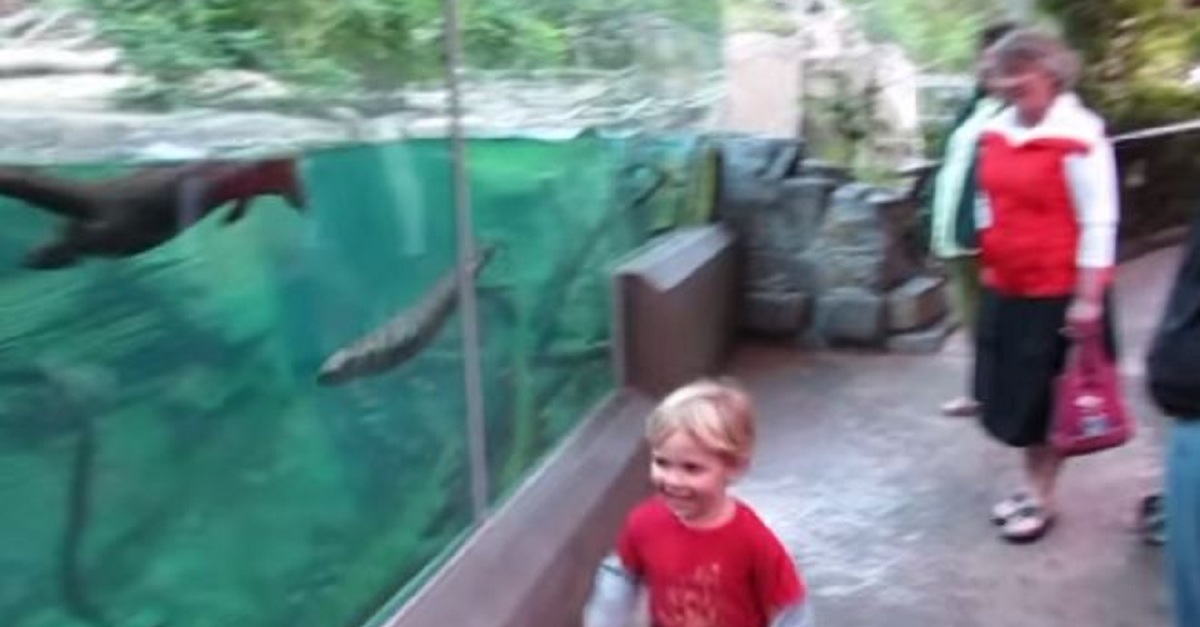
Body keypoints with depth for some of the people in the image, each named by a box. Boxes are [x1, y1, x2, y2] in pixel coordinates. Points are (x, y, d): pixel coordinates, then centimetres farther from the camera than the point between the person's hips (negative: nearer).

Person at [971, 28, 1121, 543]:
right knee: (1015, 395, 15)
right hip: (1004, 288, 7)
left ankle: (1043, 499, 21)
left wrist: (1088, 298, -18)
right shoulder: (994, 133, 5)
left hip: (1058, 292, -7)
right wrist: (988, 264, 16)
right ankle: (1032, 486, 32)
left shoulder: (1079, 136, -17)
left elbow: (1098, 224, -17)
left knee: (1049, 400, 6)